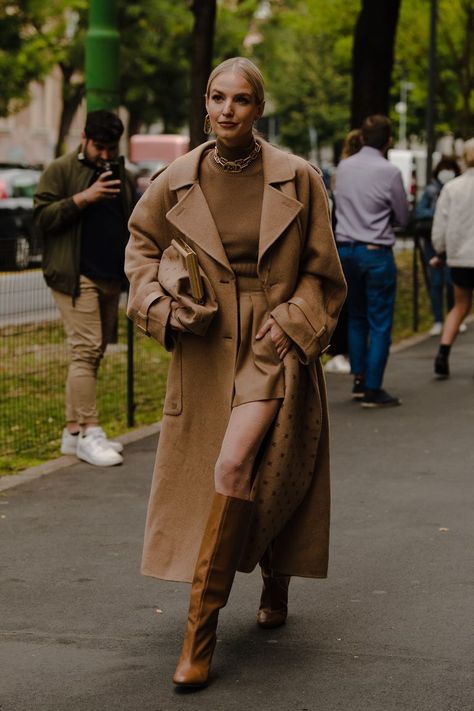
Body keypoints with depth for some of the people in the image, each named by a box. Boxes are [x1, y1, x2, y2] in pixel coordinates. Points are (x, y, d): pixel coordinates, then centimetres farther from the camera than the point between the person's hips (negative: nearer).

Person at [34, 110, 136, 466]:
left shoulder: (123, 176, 19)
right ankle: (89, 432, -12)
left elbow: (134, 221, 29)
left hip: (111, 278, 7)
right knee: (86, 349, -12)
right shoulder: (61, 170, 0)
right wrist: (84, 198, -18)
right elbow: (43, 216, -9)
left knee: (93, 353, 8)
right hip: (76, 276, -7)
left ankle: (74, 431, 14)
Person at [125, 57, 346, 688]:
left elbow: (320, 275, 3)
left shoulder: (298, 180, -5)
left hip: (274, 347, -3)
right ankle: (274, 580, 41)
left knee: (234, 465, -21)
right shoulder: (178, 182, 0)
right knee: (204, 475, 11)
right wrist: (158, 305, 1)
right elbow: (142, 243, 17)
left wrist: (288, 325, -9)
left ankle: (200, 633, -14)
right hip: (205, 354, 3)